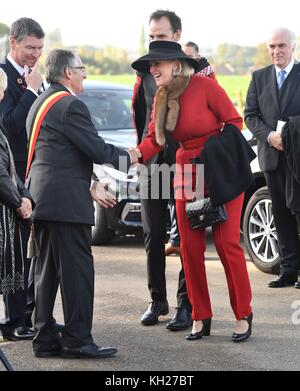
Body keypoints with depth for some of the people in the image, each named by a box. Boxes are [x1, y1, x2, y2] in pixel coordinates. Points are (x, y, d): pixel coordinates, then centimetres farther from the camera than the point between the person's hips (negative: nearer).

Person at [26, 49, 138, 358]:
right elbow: (96, 149, -14)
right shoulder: (70, 105, -12)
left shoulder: (40, 104, 19)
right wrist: (128, 158, 2)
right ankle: (77, 341, -6)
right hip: (66, 201, -10)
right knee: (77, 270, -6)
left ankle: (45, 339, 13)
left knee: (46, 271, 11)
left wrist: (92, 184, 25)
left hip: (41, 198, 10)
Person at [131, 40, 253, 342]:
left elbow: (233, 120, -9)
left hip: (221, 172, -6)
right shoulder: (161, 99, 7)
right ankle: (201, 318, 11)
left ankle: (243, 316, 4)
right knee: (190, 246, 2)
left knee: (227, 243, -7)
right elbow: (154, 139, 2)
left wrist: (219, 154, -17)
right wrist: (135, 155, -16)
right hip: (187, 175, 6)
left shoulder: (205, 86, -13)